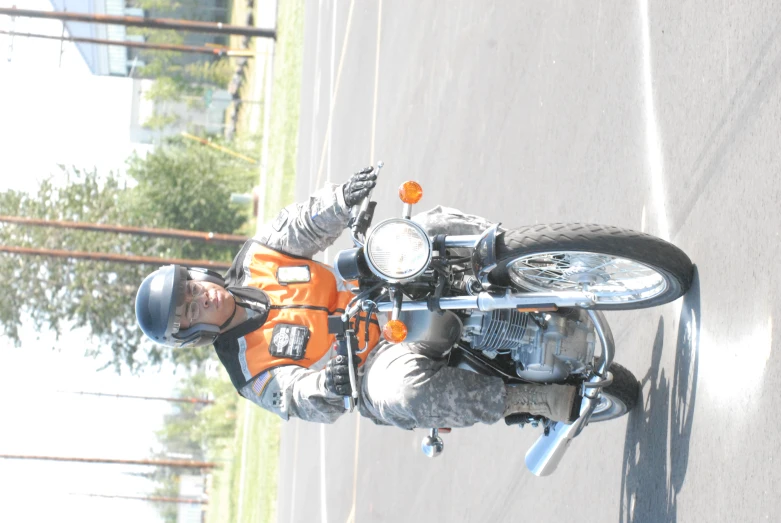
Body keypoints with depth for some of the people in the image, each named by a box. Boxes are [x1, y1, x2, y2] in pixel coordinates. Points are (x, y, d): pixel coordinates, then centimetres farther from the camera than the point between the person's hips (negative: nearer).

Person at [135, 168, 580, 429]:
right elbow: (303, 399, -21)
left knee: (434, 227, -19)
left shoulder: (256, 260, 2)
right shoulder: (253, 371, -11)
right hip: (376, 364, -5)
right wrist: (325, 387, -47)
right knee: (405, 393, -43)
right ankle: (552, 401, -36)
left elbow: (309, 227, -4)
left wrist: (343, 200, -27)